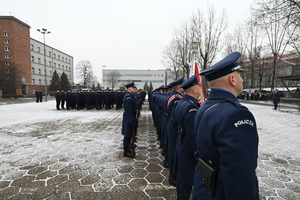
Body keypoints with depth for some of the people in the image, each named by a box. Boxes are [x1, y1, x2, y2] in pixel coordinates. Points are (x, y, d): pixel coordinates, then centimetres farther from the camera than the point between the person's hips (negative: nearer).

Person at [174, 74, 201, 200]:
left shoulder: (181, 102, 5)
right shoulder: (191, 106, -26)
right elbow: (193, 134, -26)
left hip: (182, 144, 10)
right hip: (189, 148, -10)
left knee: (181, 174, 23)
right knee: (187, 178, 6)